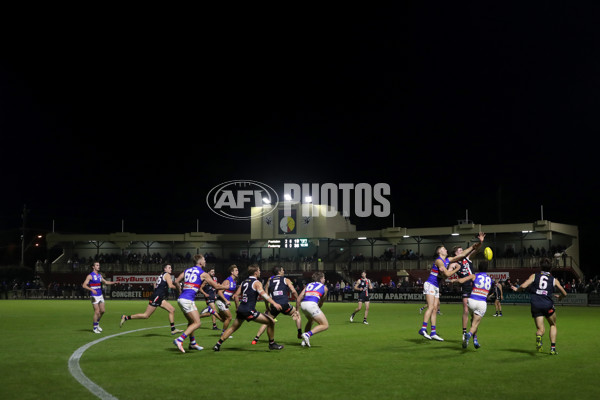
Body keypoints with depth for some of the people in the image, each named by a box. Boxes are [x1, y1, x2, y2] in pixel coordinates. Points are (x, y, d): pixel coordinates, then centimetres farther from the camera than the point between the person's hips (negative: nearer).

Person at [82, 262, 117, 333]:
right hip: (94, 296, -7)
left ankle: (97, 324, 27)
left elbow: (105, 282, 25)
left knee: (102, 310, 7)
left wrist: (114, 282, 12)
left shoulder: (99, 275, 12)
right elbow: (84, 285, -15)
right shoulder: (90, 276, -9)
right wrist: (92, 289, -28)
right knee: (97, 312, -8)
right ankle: (95, 328, 3)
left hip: (100, 295, 7)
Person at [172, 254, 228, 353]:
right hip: (188, 300, -8)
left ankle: (192, 343, 26)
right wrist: (226, 287, 19)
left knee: (191, 322, 19)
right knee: (197, 323, -6)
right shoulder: (203, 274, -1)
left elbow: (176, 282, 12)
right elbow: (216, 286, 4)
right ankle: (179, 340, -17)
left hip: (181, 298, 8)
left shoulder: (187, 270, 16)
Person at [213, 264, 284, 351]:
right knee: (271, 322, -2)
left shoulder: (244, 282, 16)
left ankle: (217, 345, 20)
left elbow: (236, 295, 19)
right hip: (249, 310, -8)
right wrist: (274, 303, -34)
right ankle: (272, 344, 6)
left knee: (233, 327, 23)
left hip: (241, 309, 8)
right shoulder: (256, 282, -5)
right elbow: (262, 293, -23)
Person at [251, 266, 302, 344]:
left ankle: (256, 339, 6)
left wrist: (267, 307, 21)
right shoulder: (286, 280, 10)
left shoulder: (269, 281, 18)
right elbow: (294, 292, -1)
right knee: (297, 314, 23)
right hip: (284, 304, -2)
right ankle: (300, 334, 19)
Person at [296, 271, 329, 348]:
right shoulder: (324, 287, 20)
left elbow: (299, 298, 17)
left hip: (303, 304, 6)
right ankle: (307, 334, -14)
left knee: (310, 320, 34)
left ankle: (304, 341, 27)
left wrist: (296, 310, 21)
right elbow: (321, 302, 27)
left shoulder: (308, 285, 28)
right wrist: (318, 308, 45)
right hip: (312, 304, -6)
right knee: (325, 325, 2)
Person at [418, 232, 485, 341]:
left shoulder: (448, 260, 12)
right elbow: (447, 274, -23)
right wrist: (456, 269, -6)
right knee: (431, 307, -18)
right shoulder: (439, 261, -14)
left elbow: (463, 254, 9)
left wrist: (477, 244, 4)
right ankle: (423, 329, -23)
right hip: (430, 285, -9)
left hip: (436, 287, 9)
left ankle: (433, 332, 4)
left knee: (435, 309, 4)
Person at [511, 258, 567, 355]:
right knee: (553, 325, 23)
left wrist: (516, 289, 17)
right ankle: (553, 348, 13)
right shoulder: (554, 280, 11)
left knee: (540, 329, 5)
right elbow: (564, 294, 14)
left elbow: (523, 286, -4)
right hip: (548, 305, 0)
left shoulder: (534, 276, 9)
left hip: (535, 304, 0)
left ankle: (539, 337, -31)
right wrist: (559, 297, 36)